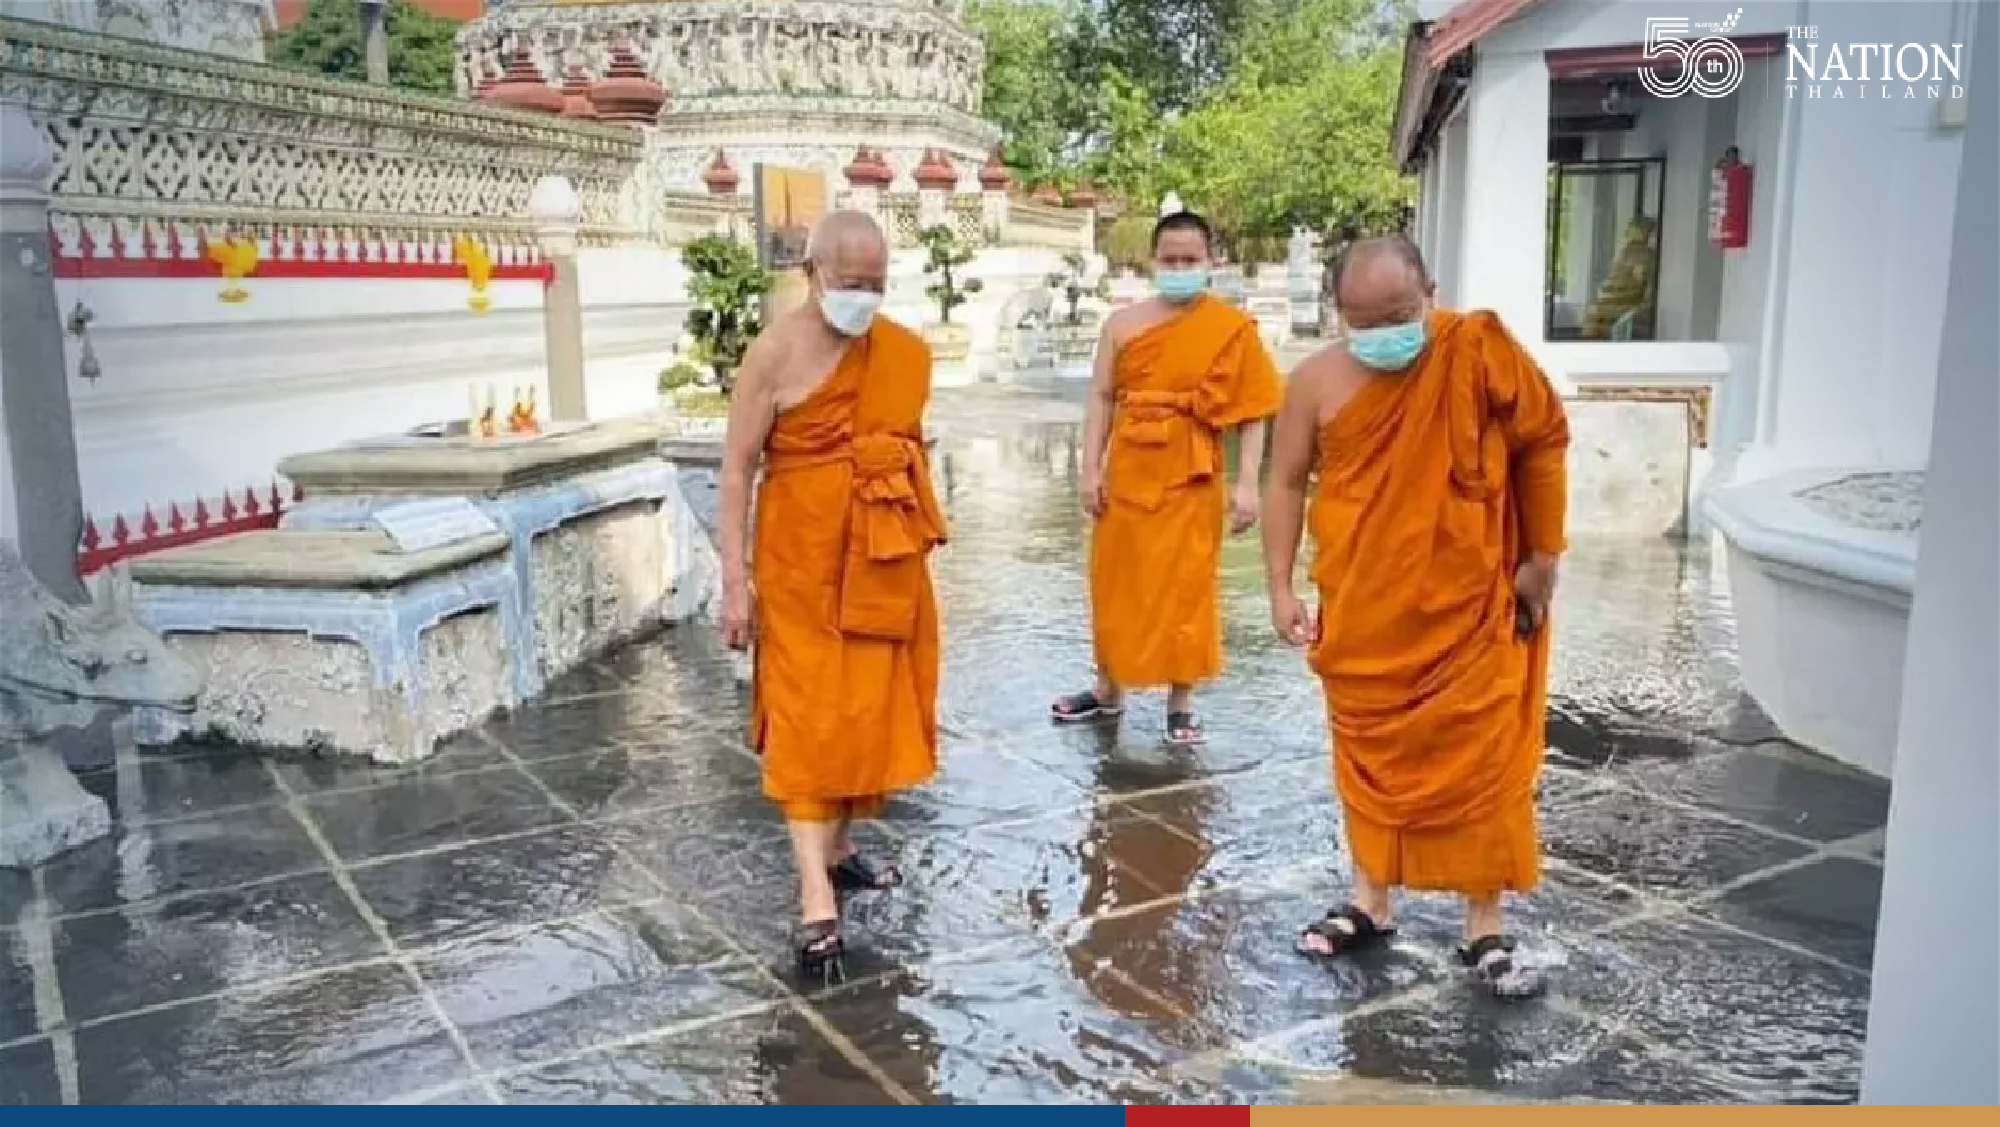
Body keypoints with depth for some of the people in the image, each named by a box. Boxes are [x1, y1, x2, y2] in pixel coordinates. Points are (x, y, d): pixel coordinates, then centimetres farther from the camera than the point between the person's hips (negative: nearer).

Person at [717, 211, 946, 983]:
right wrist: (736, 579, -13)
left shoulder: (905, 354, 4)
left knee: (870, 707, 12)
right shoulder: (775, 353, -11)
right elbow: (736, 469, -9)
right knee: (808, 715, -5)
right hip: (802, 559, -5)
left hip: (883, 560, 5)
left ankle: (838, 846, 29)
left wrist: (924, 536, 17)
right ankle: (816, 898, -6)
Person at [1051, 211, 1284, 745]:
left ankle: (1181, 702, 15)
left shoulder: (1233, 328, -4)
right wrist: (1091, 469, -2)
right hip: (1126, 474, 4)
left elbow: (1253, 411, -5)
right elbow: (1102, 398, 5)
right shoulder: (1123, 323, 5)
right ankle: (1108, 689, 28)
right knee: (1116, 583, 13)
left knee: (1185, 590, 2)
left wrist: (1246, 483, -11)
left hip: (1190, 479, -3)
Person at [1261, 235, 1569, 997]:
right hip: (1364, 609, 2)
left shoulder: (1482, 354, -11)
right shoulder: (1318, 380, -6)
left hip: (1470, 606, -2)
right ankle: (1370, 904, 27)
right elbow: (1287, 483, 2)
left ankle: (1484, 928, 15)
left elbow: (1544, 442, 1)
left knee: (1481, 764, 3)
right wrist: (1281, 588, -2)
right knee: (1370, 757, 12)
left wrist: (1542, 556, 1)